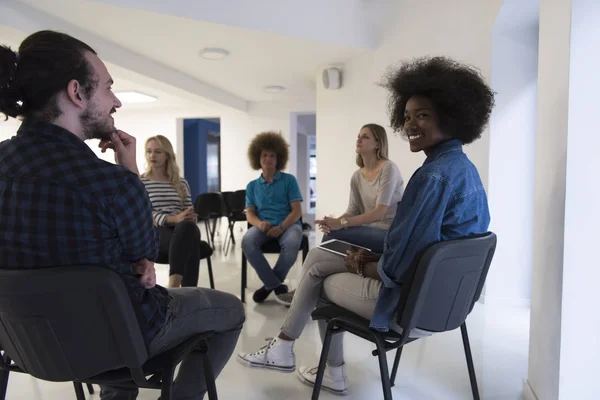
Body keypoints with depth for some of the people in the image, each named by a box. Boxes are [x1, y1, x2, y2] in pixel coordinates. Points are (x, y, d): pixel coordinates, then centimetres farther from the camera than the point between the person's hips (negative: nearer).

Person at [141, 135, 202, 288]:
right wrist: (173, 219, -22)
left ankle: (173, 286, -42)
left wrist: (191, 217, -12)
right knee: (190, 242, -37)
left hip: (183, 230, 3)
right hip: (155, 232, -3)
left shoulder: (181, 183, 20)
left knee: (190, 228, -37)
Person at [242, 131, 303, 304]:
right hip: (263, 226, 2)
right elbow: (250, 214, 7)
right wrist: (260, 224, -17)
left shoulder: (289, 180, 7)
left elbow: (297, 210, -1)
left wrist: (281, 227, -19)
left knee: (292, 244, -37)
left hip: (288, 224, -2)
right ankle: (276, 285, -18)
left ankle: (270, 284, -11)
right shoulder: (252, 185, 15)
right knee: (247, 242, -32)